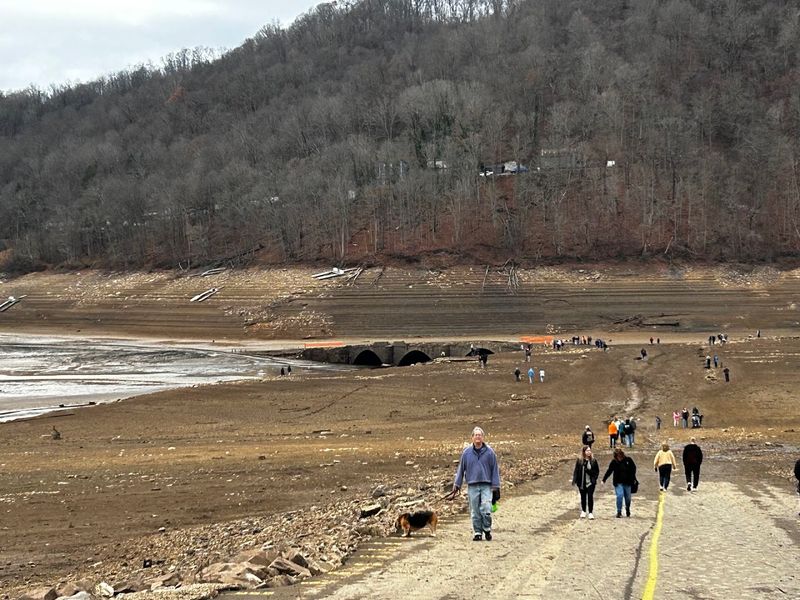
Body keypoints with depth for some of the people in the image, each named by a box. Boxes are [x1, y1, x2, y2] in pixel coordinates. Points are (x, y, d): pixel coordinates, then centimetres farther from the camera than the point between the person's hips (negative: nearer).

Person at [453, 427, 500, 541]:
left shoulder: (489, 452, 2)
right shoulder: (467, 452, 4)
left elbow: (495, 469, 5)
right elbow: (461, 468, 11)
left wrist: (496, 486, 2)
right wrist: (457, 484, 9)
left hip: (486, 486, -1)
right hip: (472, 486, 2)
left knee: (486, 509, -13)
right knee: (475, 511, 4)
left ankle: (487, 530, 6)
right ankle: (477, 532, 14)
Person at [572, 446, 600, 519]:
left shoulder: (593, 460, -2)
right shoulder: (579, 460, -4)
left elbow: (597, 471, 5)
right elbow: (576, 471, -2)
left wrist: (594, 478, -8)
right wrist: (574, 480, -8)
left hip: (590, 482, -1)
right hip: (582, 482, 1)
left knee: (590, 497, -4)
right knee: (583, 497, 13)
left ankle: (590, 512, 3)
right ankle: (583, 511, 28)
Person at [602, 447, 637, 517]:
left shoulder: (628, 460, -5)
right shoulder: (614, 462, -6)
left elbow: (633, 468, 7)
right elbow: (609, 471, -1)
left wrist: (633, 479, 3)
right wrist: (604, 479, -2)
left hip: (627, 482, 1)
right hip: (618, 482, -1)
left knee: (628, 497, 9)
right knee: (619, 496, -16)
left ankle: (627, 509, 36)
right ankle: (619, 512, -6)